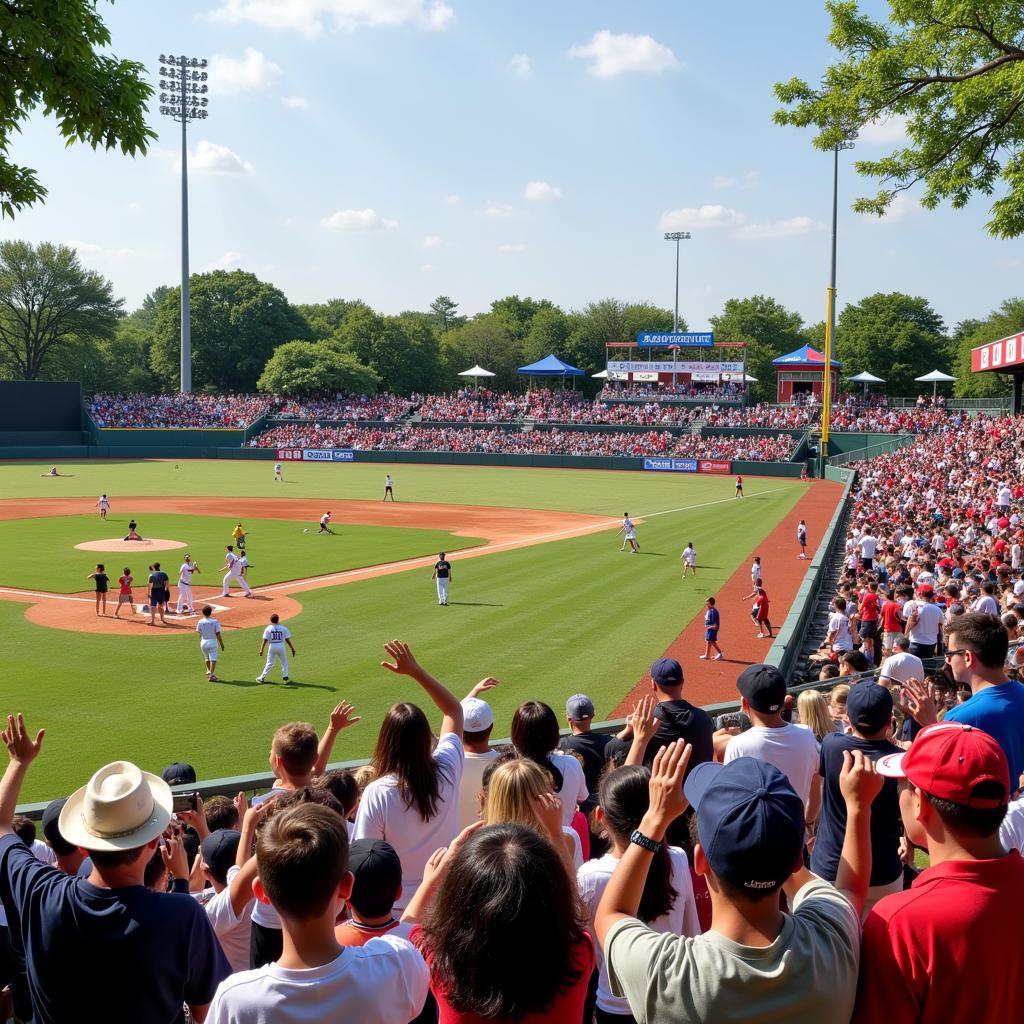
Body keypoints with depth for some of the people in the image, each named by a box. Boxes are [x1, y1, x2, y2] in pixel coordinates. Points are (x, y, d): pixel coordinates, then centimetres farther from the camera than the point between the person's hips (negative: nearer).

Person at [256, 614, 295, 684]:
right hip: (281, 646, 0)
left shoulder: (268, 628, -1)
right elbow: (287, 640, 2)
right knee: (284, 662, 15)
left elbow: (265, 640, -5)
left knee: (269, 663, 10)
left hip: (272, 646, 0)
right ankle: (285, 678, 7)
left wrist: (261, 650, -3)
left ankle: (262, 678, 11)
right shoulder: (283, 628, 1)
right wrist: (292, 649, 8)